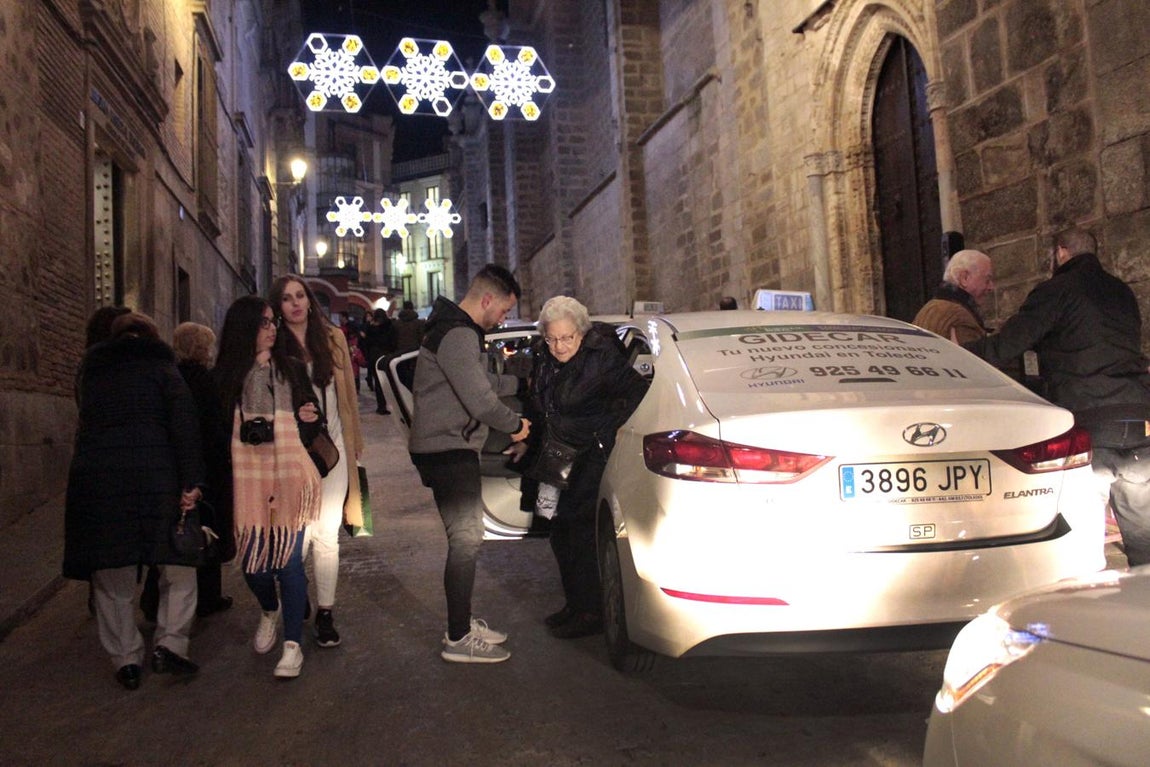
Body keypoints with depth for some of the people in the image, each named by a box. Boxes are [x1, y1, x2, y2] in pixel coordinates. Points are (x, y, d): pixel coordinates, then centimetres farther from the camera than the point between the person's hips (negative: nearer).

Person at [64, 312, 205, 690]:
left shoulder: (91, 369, 18)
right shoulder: (162, 369, 5)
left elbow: (87, 423, 22)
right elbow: (184, 425, -6)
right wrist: (191, 482, -8)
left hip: (94, 479, 3)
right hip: (154, 477, -3)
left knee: (111, 577, 11)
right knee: (178, 565, 10)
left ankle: (126, 660, 13)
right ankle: (169, 644, 0)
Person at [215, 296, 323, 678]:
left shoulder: (292, 368, 9)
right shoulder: (226, 375, 5)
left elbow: (310, 425, 14)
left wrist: (308, 419, -7)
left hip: (289, 473, 0)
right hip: (246, 476, 0)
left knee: (288, 558, -3)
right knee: (252, 558, 6)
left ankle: (292, 645, 6)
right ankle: (269, 611, 39)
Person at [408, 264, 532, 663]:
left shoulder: (460, 331, 16)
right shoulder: (457, 336, -19)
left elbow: (483, 382, 28)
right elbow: (482, 401, -22)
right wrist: (516, 425, -7)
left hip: (449, 450, 11)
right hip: (447, 451, -11)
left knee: (466, 537, 16)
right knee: (465, 539, -6)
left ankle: (462, 623, 27)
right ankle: (459, 639, 2)